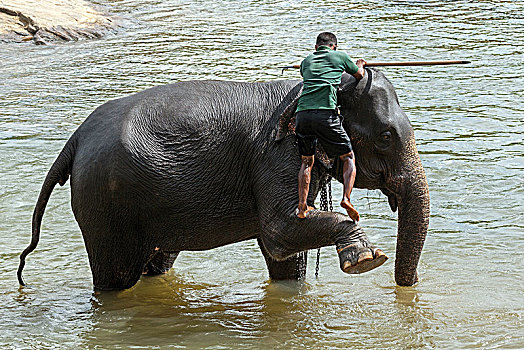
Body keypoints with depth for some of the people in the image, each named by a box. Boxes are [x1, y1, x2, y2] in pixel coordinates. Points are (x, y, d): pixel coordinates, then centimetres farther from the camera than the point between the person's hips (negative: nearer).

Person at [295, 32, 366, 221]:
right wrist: (360, 64, 53)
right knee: (348, 157, 10)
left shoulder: (306, 62, 25)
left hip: (302, 113, 4)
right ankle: (346, 198, -11)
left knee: (307, 161, 20)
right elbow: (360, 76, 29)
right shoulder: (339, 56, 15)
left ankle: (302, 207, 9)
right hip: (325, 112, -4)